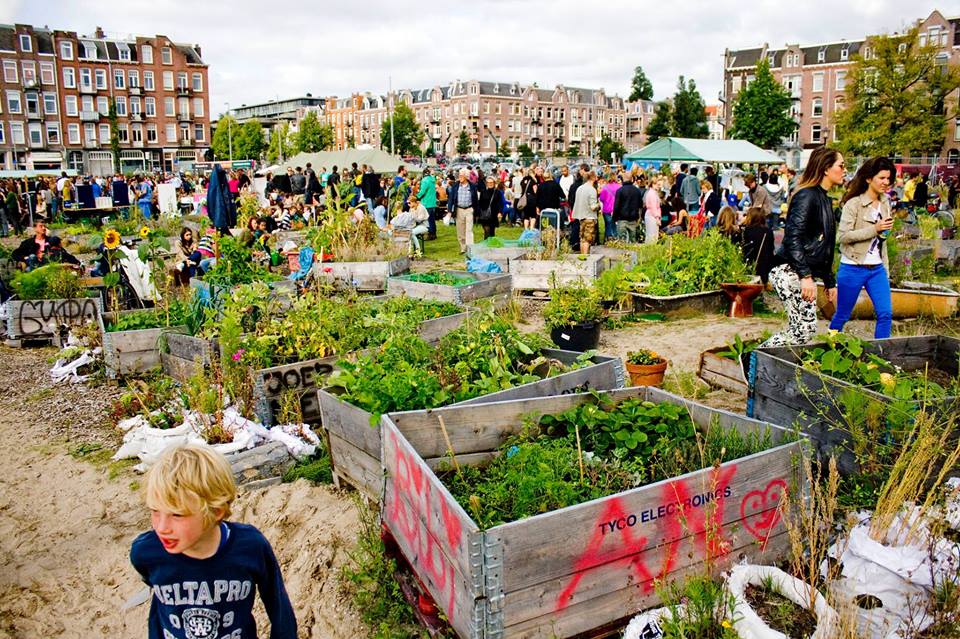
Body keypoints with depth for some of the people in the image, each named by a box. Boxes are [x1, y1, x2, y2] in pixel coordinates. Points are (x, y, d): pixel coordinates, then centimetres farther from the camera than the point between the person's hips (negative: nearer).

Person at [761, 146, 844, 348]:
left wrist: (830, 282, 26)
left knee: (803, 330, 6)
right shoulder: (807, 196, -9)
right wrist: (806, 276, -27)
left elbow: (824, 248, 26)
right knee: (805, 329, -13)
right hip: (790, 271, -10)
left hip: (802, 273, 10)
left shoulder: (825, 199, 21)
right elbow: (793, 237, -20)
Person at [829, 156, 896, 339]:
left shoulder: (885, 203, 11)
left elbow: (882, 238, 19)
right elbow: (843, 236, -19)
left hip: (877, 268, 6)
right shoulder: (853, 204, -11)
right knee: (842, 315, 6)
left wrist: (885, 268, 18)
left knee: (886, 314, -4)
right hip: (853, 268, -6)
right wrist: (874, 229, -23)